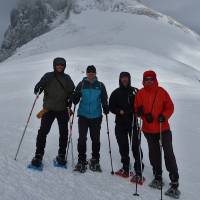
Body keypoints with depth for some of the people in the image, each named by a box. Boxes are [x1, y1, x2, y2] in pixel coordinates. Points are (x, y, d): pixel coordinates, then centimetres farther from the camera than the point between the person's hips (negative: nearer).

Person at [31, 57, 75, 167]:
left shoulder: (67, 78, 8)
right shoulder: (48, 76, 3)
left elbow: (72, 91, 13)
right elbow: (39, 86, 0)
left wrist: (70, 101, -4)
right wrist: (38, 89, -23)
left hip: (63, 110, 2)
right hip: (49, 109, -2)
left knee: (63, 133, 5)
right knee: (43, 131, -6)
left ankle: (61, 155, 20)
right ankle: (39, 155, 6)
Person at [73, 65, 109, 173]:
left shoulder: (100, 86, 5)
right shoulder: (81, 84, 5)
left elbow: (104, 100, 9)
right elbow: (75, 98, 7)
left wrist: (105, 108, -8)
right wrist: (71, 103, -14)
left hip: (96, 116, 1)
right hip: (83, 115, 0)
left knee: (95, 139, 7)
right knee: (82, 138, -1)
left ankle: (95, 161, 21)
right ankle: (81, 161, 11)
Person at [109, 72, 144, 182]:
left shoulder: (135, 91, 4)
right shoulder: (116, 93, 10)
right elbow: (111, 107, 9)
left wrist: (131, 111, -19)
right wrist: (119, 111, -9)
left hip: (133, 122, -3)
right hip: (120, 123, 3)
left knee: (136, 147, -7)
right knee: (123, 147, 10)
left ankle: (138, 171, -1)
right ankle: (125, 168, 25)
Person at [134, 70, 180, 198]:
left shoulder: (161, 92, -4)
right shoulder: (140, 93, 1)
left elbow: (170, 107, -1)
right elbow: (137, 109, 3)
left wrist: (164, 116, -19)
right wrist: (144, 115, -17)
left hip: (163, 128, -2)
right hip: (148, 129, 3)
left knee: (169, 154, -3)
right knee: (154, 153, 14)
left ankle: (174, 181, 7)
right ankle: (158, 177, 31)